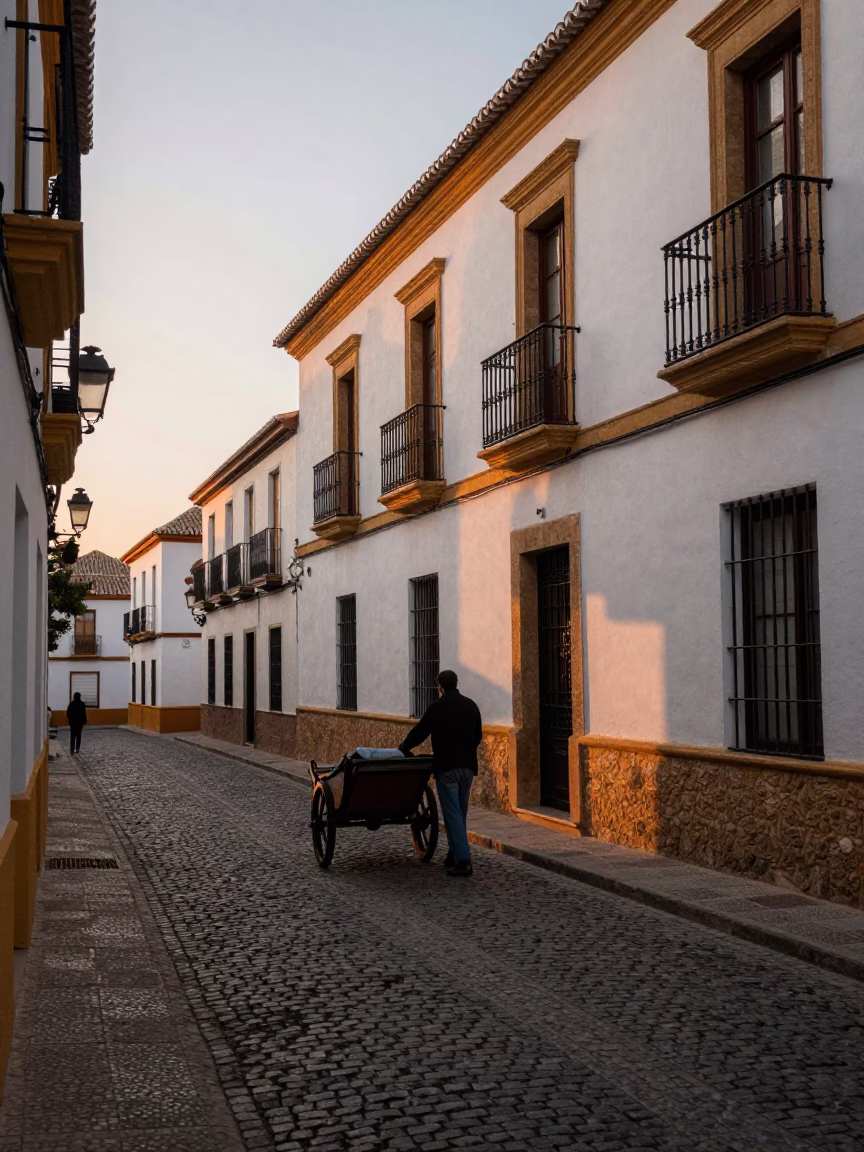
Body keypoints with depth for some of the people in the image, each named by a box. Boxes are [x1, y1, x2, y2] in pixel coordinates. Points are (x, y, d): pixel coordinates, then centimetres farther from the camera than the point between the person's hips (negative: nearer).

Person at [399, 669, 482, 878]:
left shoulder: (437, 707, -8)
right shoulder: (471, 706, 7)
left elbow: (419, 731, -2)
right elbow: (478, 736, 14)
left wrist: (402, 748, 15)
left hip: (447, 767, -5)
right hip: (467, 766, 5)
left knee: (452, 813, -5)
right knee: (460, 813, 16)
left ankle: (462, 860, -12)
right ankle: (455, 855, 23)